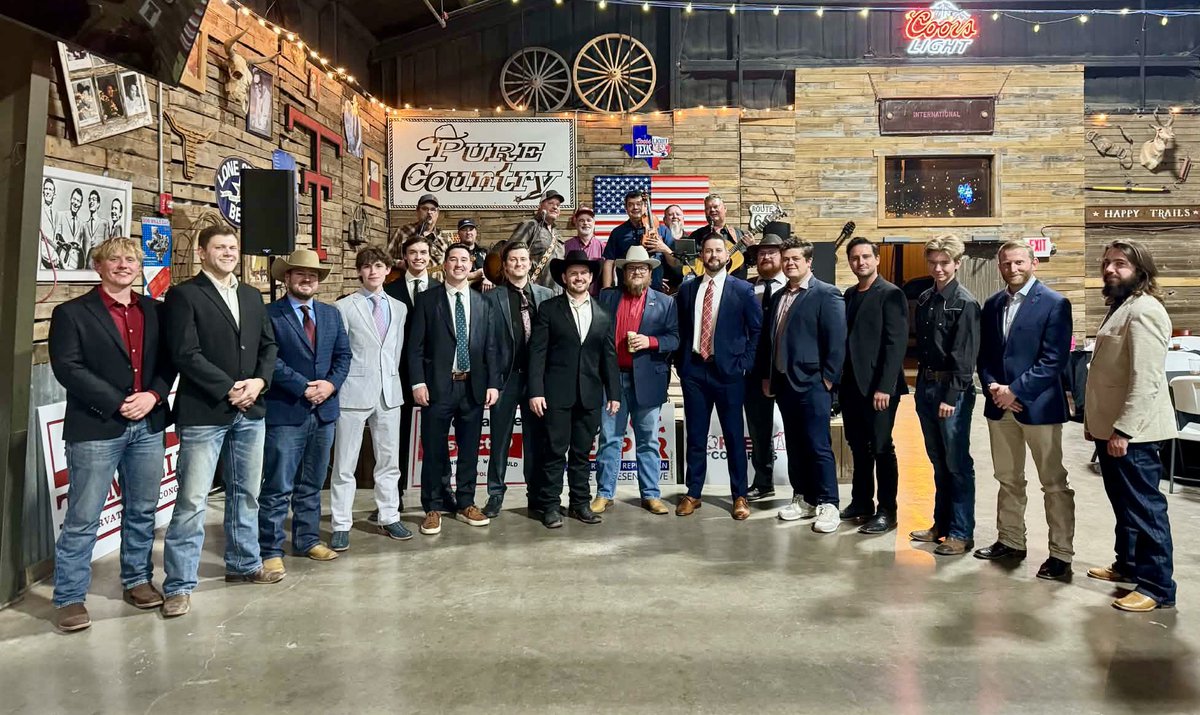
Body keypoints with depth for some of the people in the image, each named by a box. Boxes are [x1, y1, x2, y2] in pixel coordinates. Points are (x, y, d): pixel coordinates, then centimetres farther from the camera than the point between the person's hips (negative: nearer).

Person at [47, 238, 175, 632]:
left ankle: (137, 580, 28)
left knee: (142, 511, 14)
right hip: (96, 428, -4)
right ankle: (69, 598, 12)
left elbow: (168, 359, 9)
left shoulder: (152, 310, 11)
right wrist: (117, 404, -15)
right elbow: (67, 367, -10)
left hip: (148, 425, 5)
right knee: (82, 519, 1)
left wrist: (154, 395, -9)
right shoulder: (72, 313, -2)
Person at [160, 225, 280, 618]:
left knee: (246, 493, 16)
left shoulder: (253, 296, 14)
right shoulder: (184, 295, -5)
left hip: (250, 412, 6)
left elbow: (268, 345, 13)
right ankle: (179, 585, 6)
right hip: (204, 413, -6)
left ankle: (244, 563, 32)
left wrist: (259, 382, -5)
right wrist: (229, 389, -15)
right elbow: (186, 354, -13)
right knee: (191, 501, -3)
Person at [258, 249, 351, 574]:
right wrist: (303, 387, -17)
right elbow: (270, 360, -14)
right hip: (285, 413, -6)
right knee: (278, 488, -2)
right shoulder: (270, 314, -6)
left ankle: (307, 540, 28)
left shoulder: (332, 314, 13)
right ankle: (270, 551, 7)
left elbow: (343, 354, 10)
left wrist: (331, 384, -7)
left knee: (312, 485, 16)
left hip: (324, 411, 6)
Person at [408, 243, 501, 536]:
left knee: (469, 449, 10)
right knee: (434, 450, 4)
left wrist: (493, 383, 1)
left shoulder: (482, 302, 9)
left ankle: (465, 504, 24)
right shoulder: (427, 300, 1)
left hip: (473, 386, 3)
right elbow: (416, 346, -2)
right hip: (437, 385, -3)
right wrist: (418, 382, -10)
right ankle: (433, 508, 16)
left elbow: (490, 347, 8)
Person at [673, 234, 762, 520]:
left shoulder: (742, 289, 1)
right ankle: (693, 494, 19)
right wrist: (680, 363, 5)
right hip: (693, 369, 2)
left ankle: (740, 496, 14)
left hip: (728, 370, -2)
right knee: (695, 436, 8)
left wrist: (745, 363, -5)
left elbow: (757, 329, 2)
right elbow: (680, 329, 13)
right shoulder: (687, 289, 9)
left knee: (734, 436, 4)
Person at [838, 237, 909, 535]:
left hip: (877, 386, -6)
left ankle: (886, 511, 10)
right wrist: (839, 380, 6)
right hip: (850, 384, 6)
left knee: (881, 448, 0)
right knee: (858, 447, 13)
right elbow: (846, 339, 13)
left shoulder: (891, 294, -7)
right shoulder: (849, 295, 14)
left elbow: (896, 343, -13)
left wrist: (884, 387, -19)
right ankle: (861, 502, 24)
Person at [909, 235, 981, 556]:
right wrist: (922, 381, 9)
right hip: (925, 385, 7)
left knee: (957, 463, -1)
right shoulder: (924, 299, 10)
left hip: (952, 390, -7)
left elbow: (964, 355, -14)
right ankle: (941, 523, 26)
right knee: (938, 461, 15)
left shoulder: (965, 303, -9)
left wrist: (952, 397, -17)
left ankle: (961, 533, 8)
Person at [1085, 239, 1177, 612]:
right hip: (1111, 427, 10)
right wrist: (1095, 420, 20)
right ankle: (1128, 564, 33)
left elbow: (1145, 380, -23)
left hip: (1131, 431, -10)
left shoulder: (1144, 311, -17)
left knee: (1144, 506, -3)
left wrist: (1123, 430, -24)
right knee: (1123, 502, 20)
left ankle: (1158, 586, 6)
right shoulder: (1119, 308, 15)